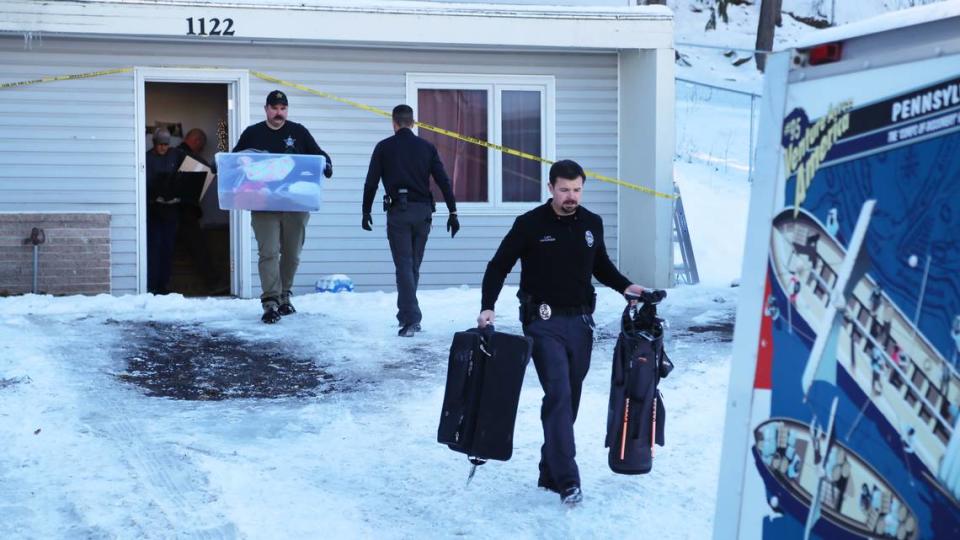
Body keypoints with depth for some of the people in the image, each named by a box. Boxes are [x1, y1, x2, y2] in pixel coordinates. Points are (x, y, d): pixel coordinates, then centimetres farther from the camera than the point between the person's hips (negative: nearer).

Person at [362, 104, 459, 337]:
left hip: (398, 211, -3)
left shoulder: (384, 147, 2)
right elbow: (443, 182, 3)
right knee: (414, 265, 15)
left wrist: (366, 212, 11)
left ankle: (411, 318, -16)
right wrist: (453, 213, 6)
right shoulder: (427, 147, 8)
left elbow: (371, 182, 1)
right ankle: (407, 314, 22)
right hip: (423, 211, 3)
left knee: (404, 265, -5)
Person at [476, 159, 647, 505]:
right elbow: (499, 266, -1)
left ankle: (550, 474, 20)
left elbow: (601, 266, 24)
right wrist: (487, 307, -13)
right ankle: (567, 480, -19)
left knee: (569, 399, 9)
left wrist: (625, 286, 6)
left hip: (580, 322, 5)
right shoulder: (530, 224, -5)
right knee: (559, 395, -16)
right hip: (544, 323, -5)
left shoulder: (592, 224, 9)